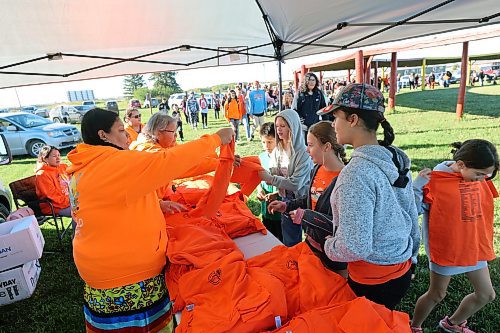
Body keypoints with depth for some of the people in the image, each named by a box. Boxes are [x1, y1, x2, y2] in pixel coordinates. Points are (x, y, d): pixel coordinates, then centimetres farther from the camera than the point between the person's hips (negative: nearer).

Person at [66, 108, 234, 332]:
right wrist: (216, 139, -23)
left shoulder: (83, 168, 7)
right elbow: (167, 163, -31)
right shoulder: (115, 163, -24)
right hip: (128, 278, -10)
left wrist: (157, 204, 9)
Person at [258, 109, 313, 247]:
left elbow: (295, 183, -24)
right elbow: (273, 174, 4)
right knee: (289, 244, 20)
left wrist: (270, 178, -21)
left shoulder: (304, 153, -20)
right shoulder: (277, 150, -1)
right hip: (286, 201, 5)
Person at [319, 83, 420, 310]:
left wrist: (329, 246, -8)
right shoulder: (396, 160, -1)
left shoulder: (357, 173, -29)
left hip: (372, 282, -8)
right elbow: (412, 217, 9)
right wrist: (409, 257, 22)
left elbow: (355, 247, -29)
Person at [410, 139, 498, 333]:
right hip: (445, 248, -6)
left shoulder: (480, 178, -2)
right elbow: (415, 210, -19)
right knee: (437, 295, 10)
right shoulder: (435, 180, -21)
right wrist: (418, 185, -33)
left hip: (474, 246, 7)